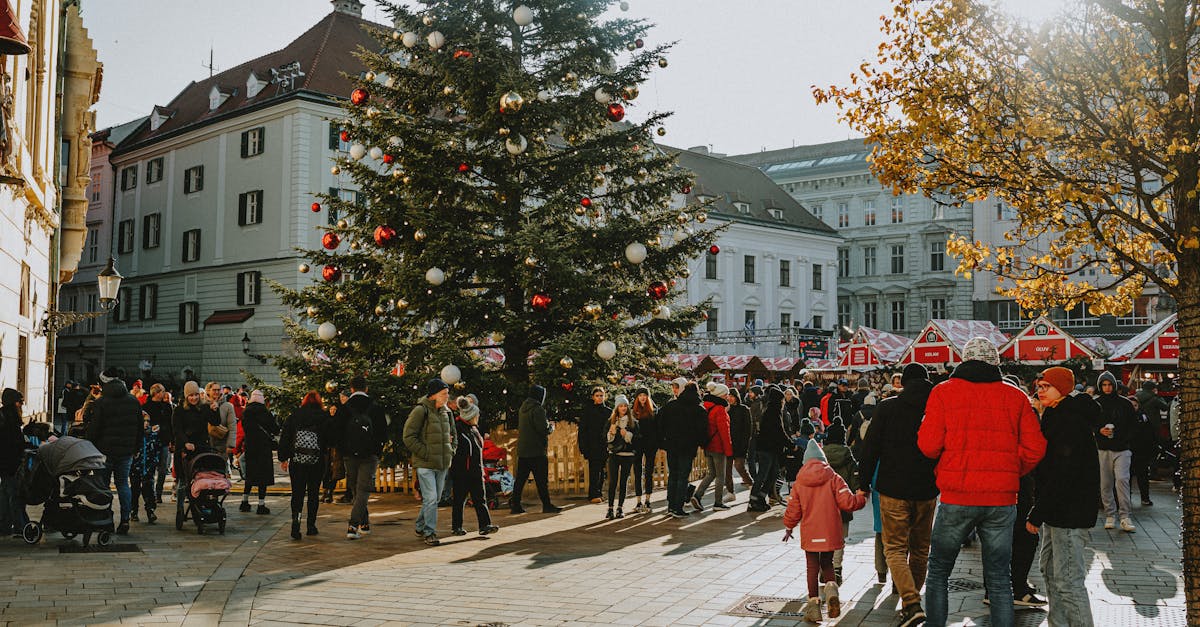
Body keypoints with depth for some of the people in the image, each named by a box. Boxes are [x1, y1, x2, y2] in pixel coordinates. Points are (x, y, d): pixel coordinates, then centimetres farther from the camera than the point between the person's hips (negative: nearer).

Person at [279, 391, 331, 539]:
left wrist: (283, 458, 9)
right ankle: (311, 526, 15)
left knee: (297, 493, 4)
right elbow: (330, 439, -4)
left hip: (296, 460, 1)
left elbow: (284, 437, 5)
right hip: (317, 462, -1)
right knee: (313, 494, 11)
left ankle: (296, 519, -19)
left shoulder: (294, 415, 4)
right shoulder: (325, 417, -1)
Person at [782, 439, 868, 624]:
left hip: (809, 534, 0)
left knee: (812, 567, 10)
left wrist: (788, 527, 19)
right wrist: (861, 498, 10)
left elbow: (793, 510, 3)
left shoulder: (799, 483, 1)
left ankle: (813, 603, 6)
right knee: (827, 564, 18)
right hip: (831, 532, 0)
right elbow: (847, 502, -10)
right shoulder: (834, 479, -4)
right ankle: (831, 588, -9)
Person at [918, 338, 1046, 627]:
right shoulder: (1015, 396, 4)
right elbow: (1035, 447, -2)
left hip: (956, 497, -2)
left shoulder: (943, 391, -2)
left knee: (938, 572, 13)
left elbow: (928, 444, -9)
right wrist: (1011, 473, 14)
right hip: (1002, 499, 2)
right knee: (1000, 580, 10)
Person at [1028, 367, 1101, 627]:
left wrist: (1037, 513, -21)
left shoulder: (1070, 420, -18)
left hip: (1070, 511, -11)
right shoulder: (1056, 416, 16)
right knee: (1050, 571, 18)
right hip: (1057, 511, 11)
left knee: (1067, 580, -8)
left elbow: (1062, 475, -23)